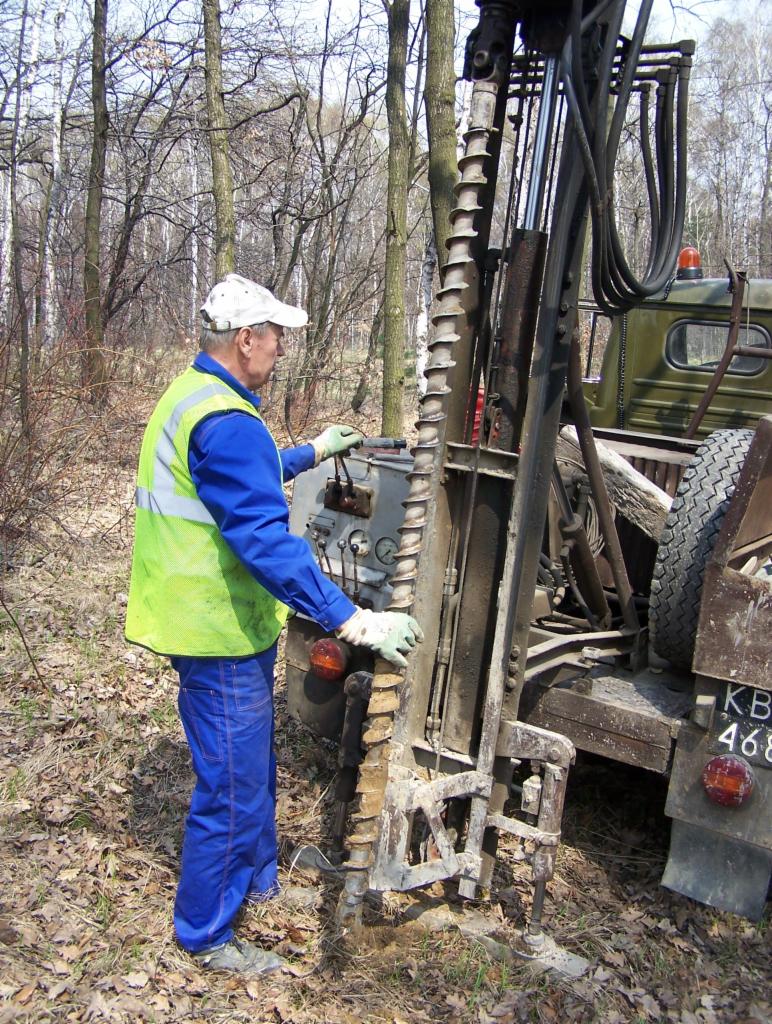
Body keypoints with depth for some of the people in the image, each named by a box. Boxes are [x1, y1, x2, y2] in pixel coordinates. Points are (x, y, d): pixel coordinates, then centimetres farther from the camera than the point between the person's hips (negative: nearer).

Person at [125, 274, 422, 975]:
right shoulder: (226, 422, -25)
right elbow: (266, 541, -32)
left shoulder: (188, 397, 10)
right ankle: (206, 934, 25)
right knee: (233, 788, 6)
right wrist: (354, 622, -32)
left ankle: (258, 876, 45)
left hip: (215, 625, 11)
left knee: (252, 767, 25)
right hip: (222, 635, -11)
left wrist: (312, 452, 32)